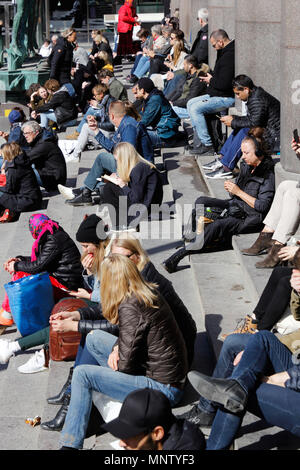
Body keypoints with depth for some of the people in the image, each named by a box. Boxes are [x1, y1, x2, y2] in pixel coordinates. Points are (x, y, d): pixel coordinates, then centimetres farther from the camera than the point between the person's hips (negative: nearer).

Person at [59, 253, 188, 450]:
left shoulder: (129, 307, -24)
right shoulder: (149, 293, 3)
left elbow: (127, 363, -22)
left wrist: (116, 363, 0)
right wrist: (117, 347, -1)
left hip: (163, 388, -9)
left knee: (82, 374, -9)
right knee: (94, 338, 12)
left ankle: (70, 444, -2)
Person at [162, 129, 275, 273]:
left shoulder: (268, 174, -18)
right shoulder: (246, 165, 6)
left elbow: (263, 206, -21)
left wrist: (239, 192, -20)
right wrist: (231, 187, -2)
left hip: (251, 218, -9)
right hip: (235, 206, 9)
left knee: (217, 225, -30)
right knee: (201, 201, -4)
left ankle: (179, 255, -33)